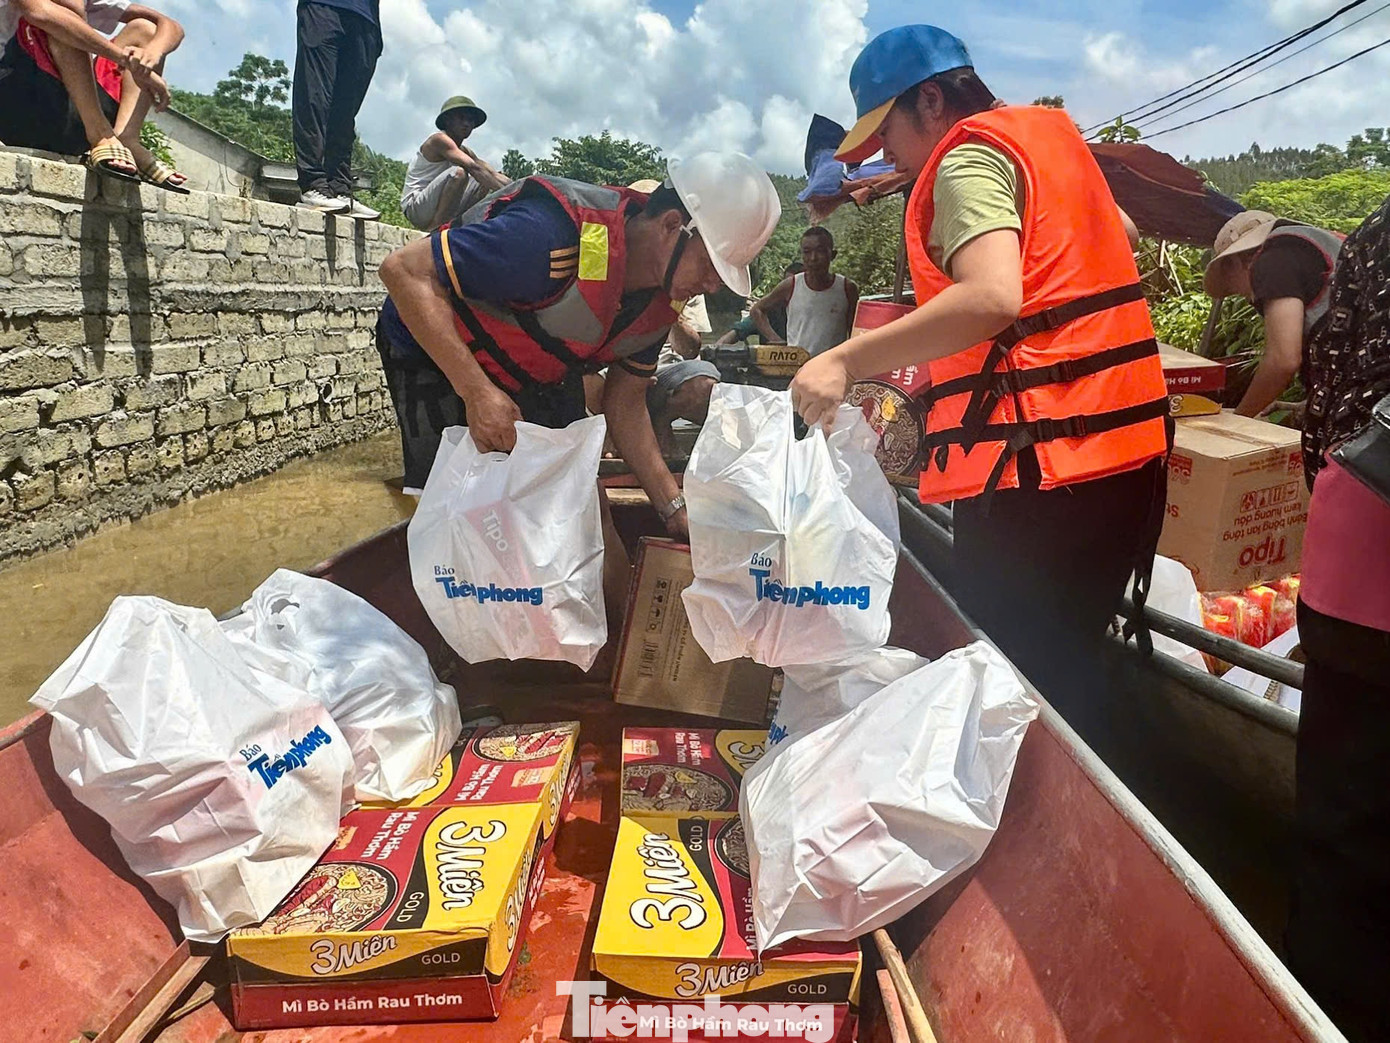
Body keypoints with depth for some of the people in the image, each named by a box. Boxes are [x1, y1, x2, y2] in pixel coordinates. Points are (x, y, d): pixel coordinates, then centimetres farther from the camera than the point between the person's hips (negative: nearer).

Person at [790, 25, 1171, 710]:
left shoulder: (969, 159, -7)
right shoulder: (1048, 133, 22)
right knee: (1065, 673, 19)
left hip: (1035, 465, -10)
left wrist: (847, 361, -23)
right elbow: (1122, 233, 36)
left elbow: (991, 297, -25)